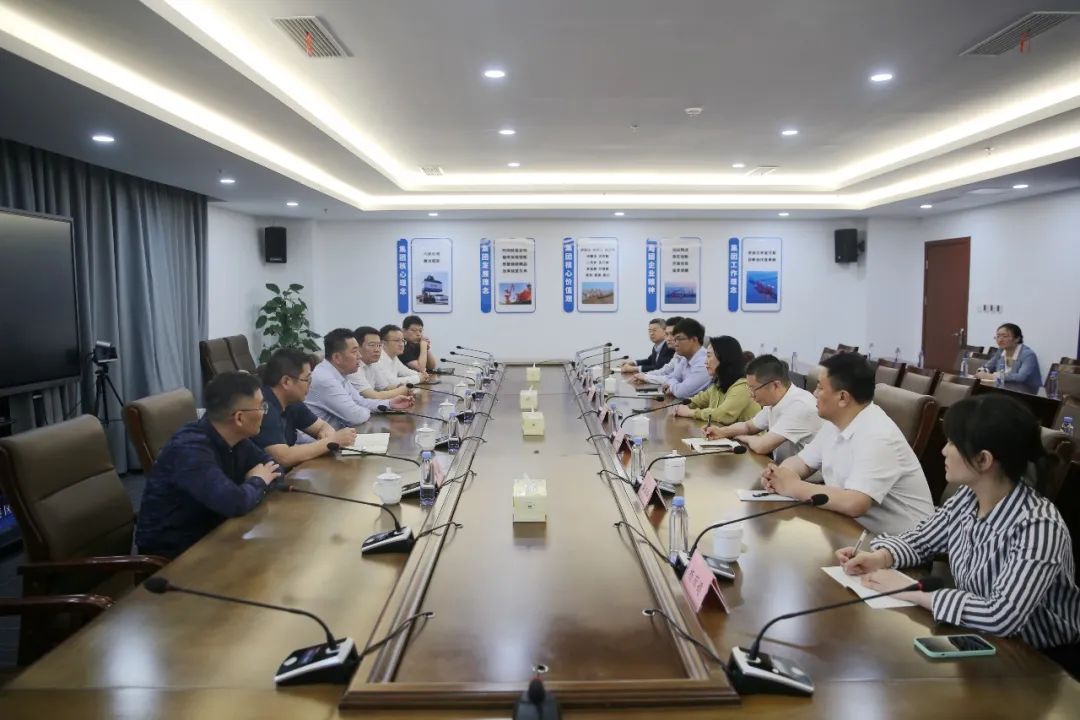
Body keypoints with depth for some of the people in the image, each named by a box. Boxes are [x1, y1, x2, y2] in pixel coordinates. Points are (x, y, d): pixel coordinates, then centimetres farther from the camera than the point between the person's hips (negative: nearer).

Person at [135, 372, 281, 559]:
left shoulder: (233, 438, -3)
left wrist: (254, 486, -13)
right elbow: (234, 503, -36)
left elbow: (273, 469, 8)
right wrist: (258, 482, -16)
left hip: (209, 535, 7)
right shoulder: (190, 448, -27)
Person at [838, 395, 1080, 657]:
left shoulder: (1038, 526, -28)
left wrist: (911, 593, -28)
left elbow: (1002, 617, -36)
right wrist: (879, 557, -13)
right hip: (980, 641, 6)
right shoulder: (968, 497, -7)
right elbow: (921, 539, 7)